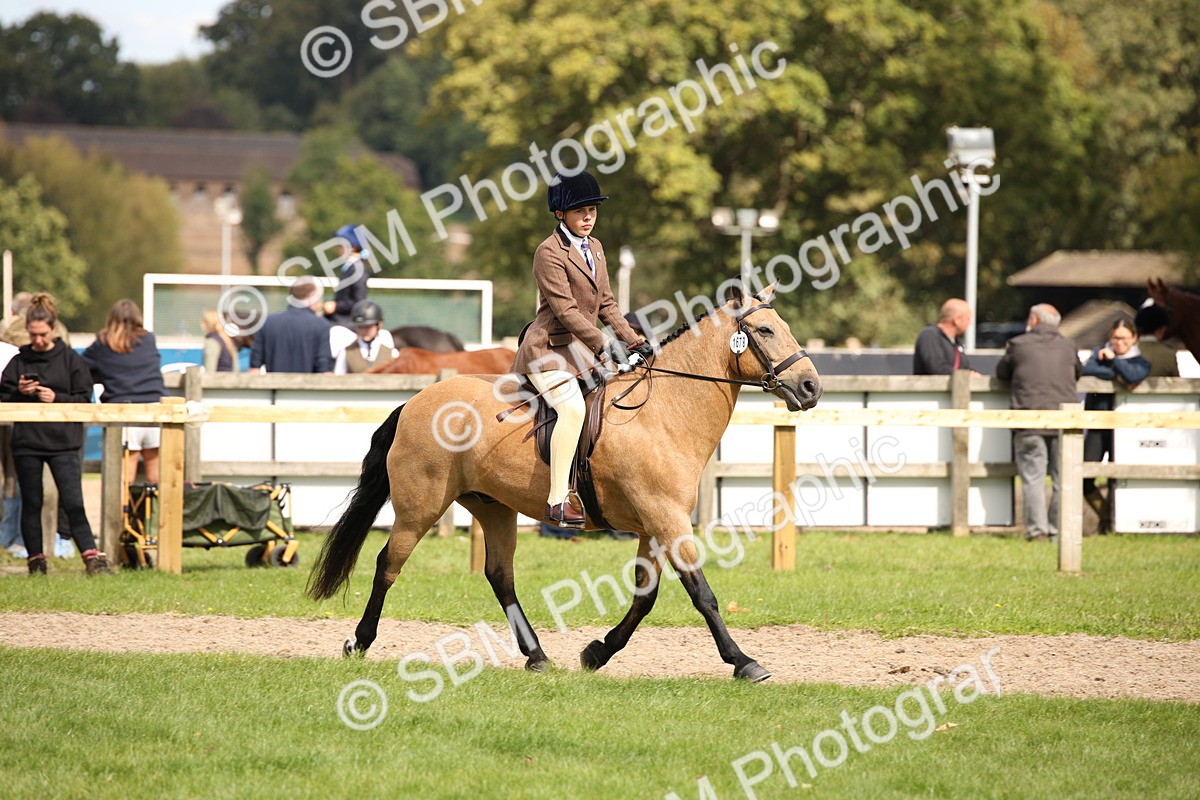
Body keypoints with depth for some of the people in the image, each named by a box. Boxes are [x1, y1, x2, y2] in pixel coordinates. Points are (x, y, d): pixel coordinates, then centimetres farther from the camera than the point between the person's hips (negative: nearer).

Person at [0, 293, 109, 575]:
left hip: (63, 442, -3)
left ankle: (92, 557, -11)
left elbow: (84, 398, 1)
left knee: (73, 502, -10)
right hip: (26, 441, 3)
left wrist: (57, 399, -12)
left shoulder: (70, 360, 2)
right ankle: (36, 561, 15)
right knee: (31, 504, 7)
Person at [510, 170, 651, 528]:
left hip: (584, 347, 9)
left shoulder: (594, 247, 14)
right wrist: (604, 344, -25)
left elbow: (606, 304, 17)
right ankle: (557, 501, -31)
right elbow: (566, 310, -20)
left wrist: (632, 339, 5)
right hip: (550, 348, -9)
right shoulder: (549, 252, -13)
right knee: (572, 407, -28)